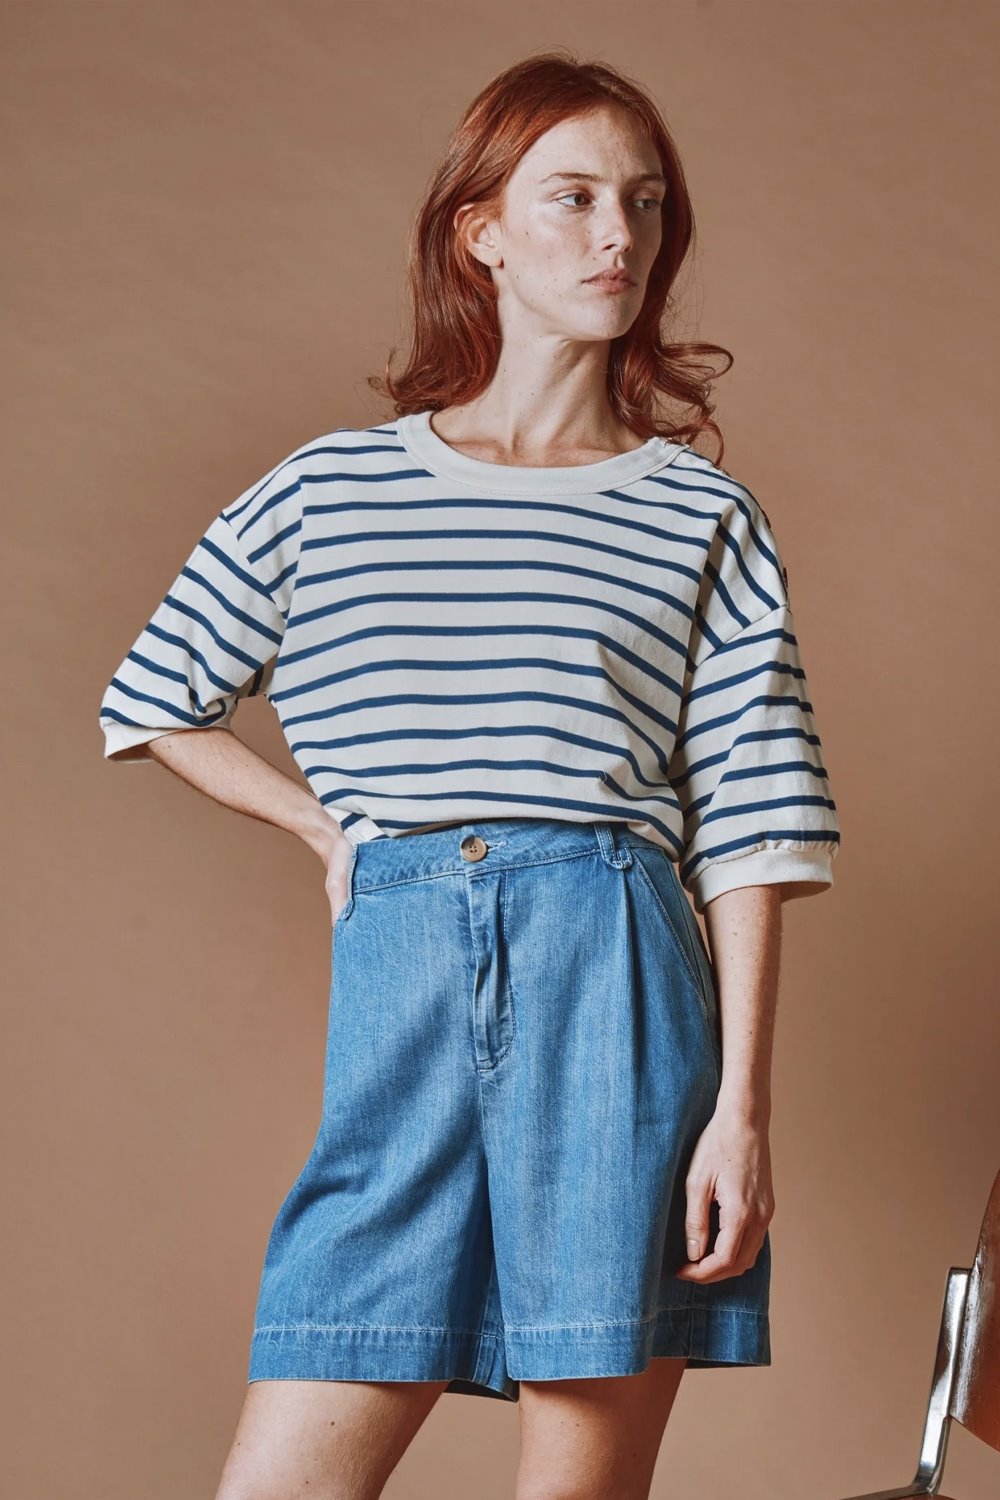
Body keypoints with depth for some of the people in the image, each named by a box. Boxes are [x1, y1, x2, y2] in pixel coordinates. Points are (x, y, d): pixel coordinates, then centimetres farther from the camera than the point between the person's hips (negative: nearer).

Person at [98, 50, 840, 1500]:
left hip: (616, 987, -1)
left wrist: (744, 1105, -5)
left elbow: (749, 833, 3)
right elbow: (153, 704, 25)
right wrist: (327, 821, 12)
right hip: (397, 986, 1)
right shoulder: (328, 490, 12)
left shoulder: (703, 518, 9)